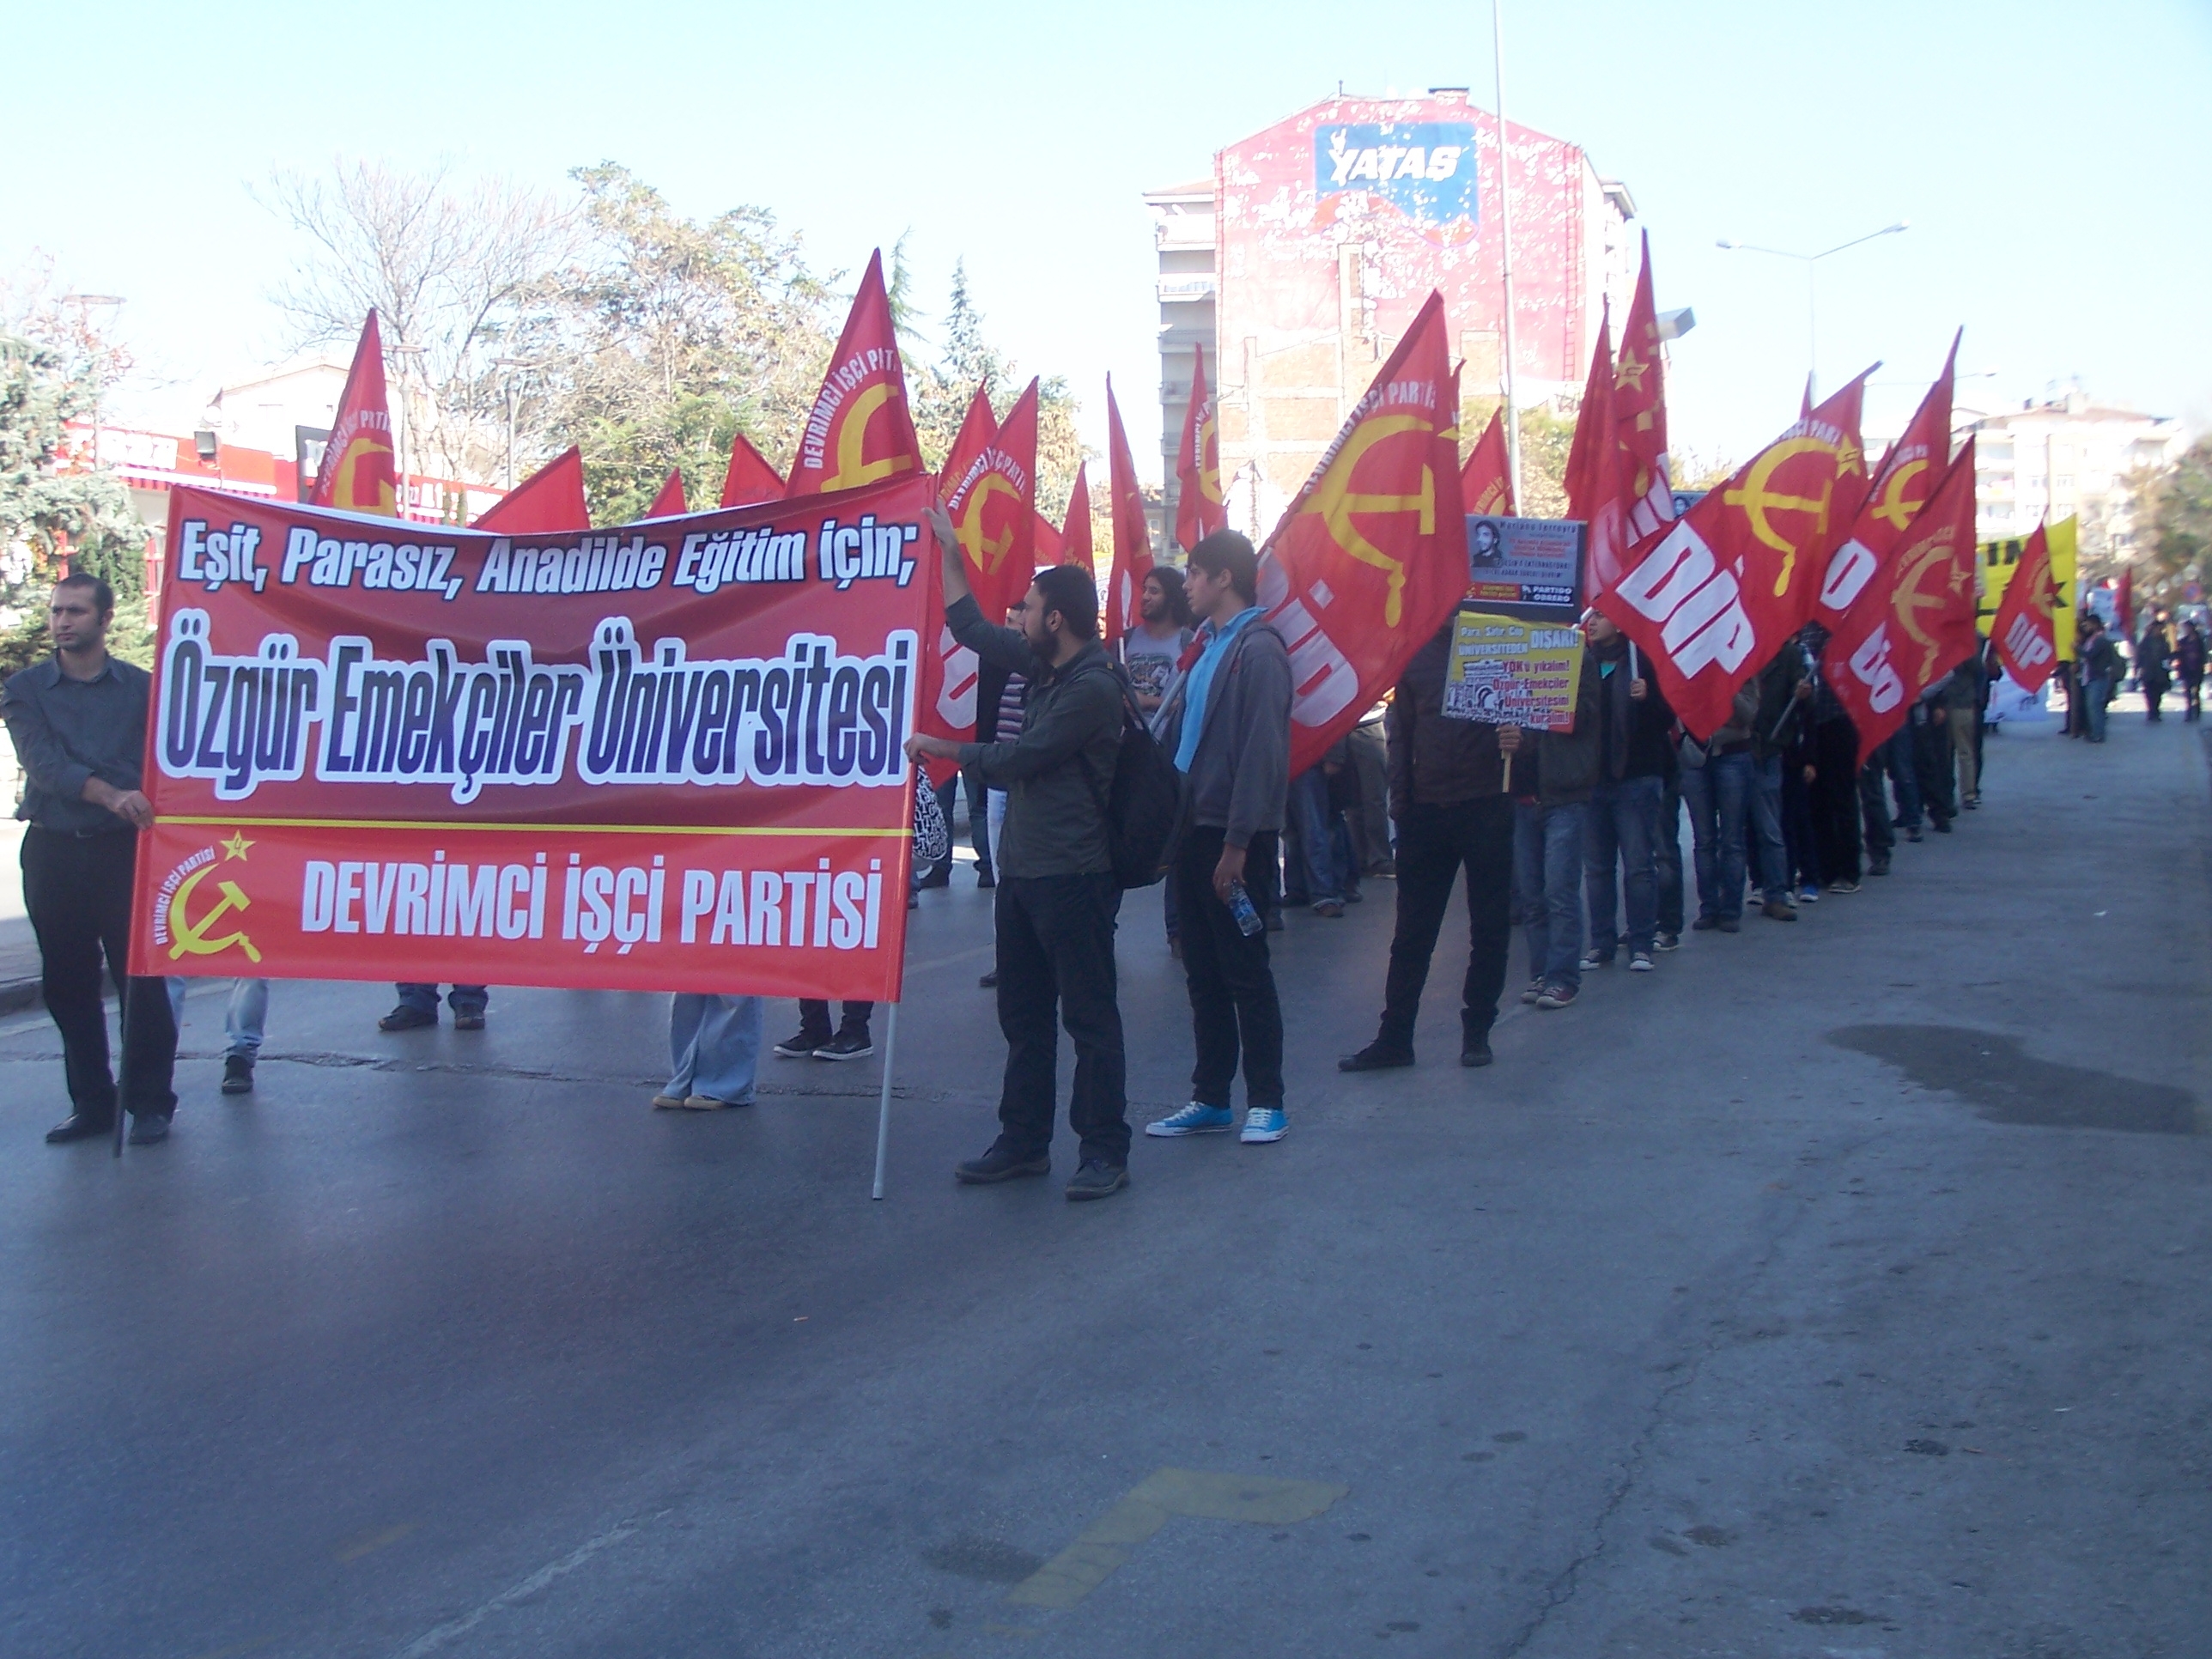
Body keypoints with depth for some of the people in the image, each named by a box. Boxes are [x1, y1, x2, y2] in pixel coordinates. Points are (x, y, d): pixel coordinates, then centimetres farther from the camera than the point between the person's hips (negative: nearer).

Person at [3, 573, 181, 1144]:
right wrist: (109, 794, -24)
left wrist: (146, 810, -16)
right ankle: (91, 1103, 18)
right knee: (67, 983, 7)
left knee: (139, 977, -4)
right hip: (52, 849, 2)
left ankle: (150, 1104, 6)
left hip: (124, 848, -2)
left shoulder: (140, 687, 5)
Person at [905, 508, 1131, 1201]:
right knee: (1022, 1014, 14)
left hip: (1072, 875, -10)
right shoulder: (1045, 667, 11)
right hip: (1022, 868, 10)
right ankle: (1023, 1141, 23)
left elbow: (1014, 761, -17)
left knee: (1089, 1015, -3)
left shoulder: (1094, 687, -17)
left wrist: (940, 748, -4)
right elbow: (972, 629, 24)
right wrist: (948, 550, 22)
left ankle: (1105, 1150, 3)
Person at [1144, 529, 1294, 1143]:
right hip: (1194, 828, 8)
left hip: (1234, 836, -8)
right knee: (1203, 972, 12)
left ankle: (1266, 1102, 11)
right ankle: (1209, 1100, 21)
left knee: (1244, 971, 1)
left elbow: (1262, 753, -18)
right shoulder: (1210, 646, 15)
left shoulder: (1258, 650, -13)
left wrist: (1237, 845, -20)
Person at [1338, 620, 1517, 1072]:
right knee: (1412, 931, 4)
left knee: (1490, 925, 6)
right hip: (1426, 809, 2)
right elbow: (1401, 731, 11)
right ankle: (1394, 1038, 9)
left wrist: (1519, 738, -22)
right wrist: (1400, 802, 5)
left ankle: (1477, 1032, 17)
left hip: (1487, 805, -2)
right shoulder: (1417, 652, 9)